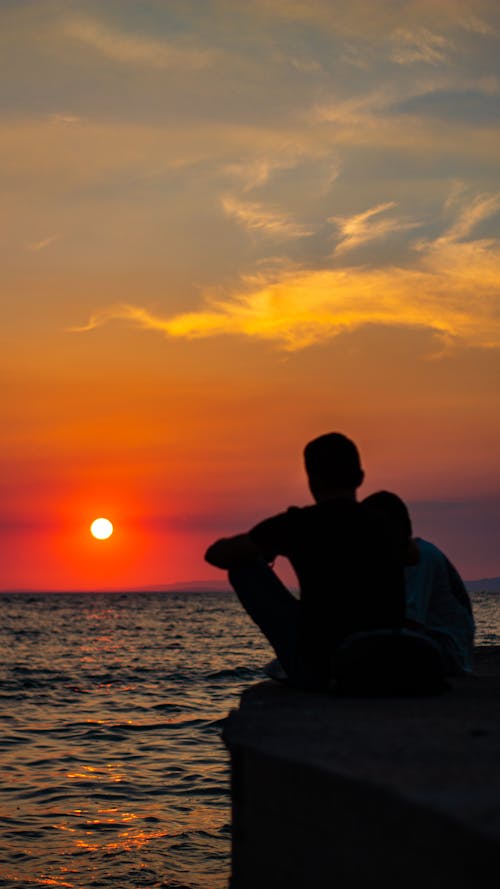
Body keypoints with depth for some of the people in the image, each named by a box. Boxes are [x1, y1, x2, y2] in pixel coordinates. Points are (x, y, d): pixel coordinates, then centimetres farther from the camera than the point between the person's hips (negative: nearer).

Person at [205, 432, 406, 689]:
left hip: (321, 669, -6)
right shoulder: (386, 530, 8)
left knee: (242, 564, 10)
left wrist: (260, 552, 26)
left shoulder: (298, 524, -8)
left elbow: (216, 554, 3)